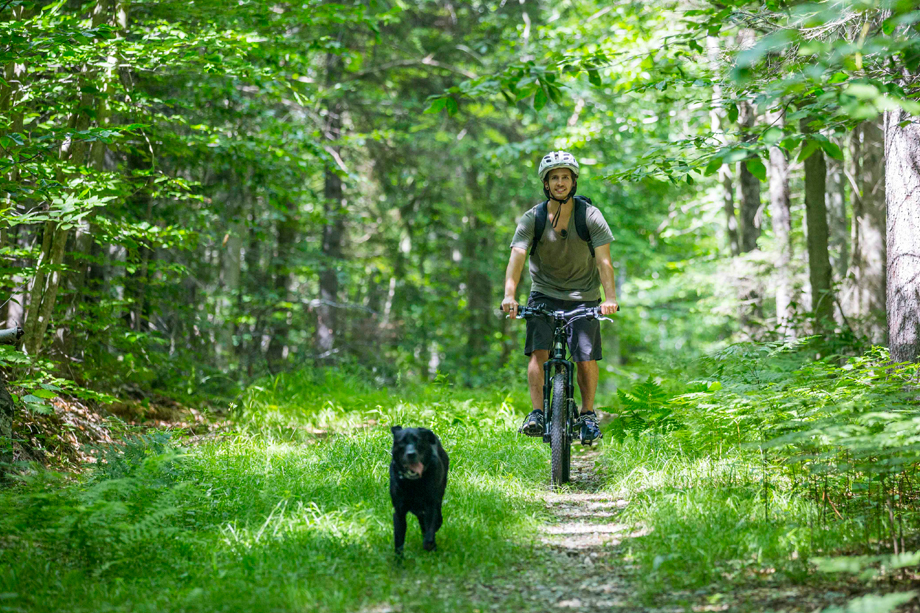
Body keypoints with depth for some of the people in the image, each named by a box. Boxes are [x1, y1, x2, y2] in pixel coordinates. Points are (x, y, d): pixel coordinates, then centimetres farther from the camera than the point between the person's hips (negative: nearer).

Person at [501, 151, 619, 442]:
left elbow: (604, 260, -19)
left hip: (583, 296, 0)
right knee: (538, 352, -18)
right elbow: (517, 257, -21)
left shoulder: (591, 216, -11)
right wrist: (509, 295, -38)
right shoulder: (532, 219, -10)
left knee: (586, 359, -8)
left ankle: (588, 414, 12)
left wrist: (610, 298, -35)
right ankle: (537, 413, -13)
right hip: (544, 294, 1)